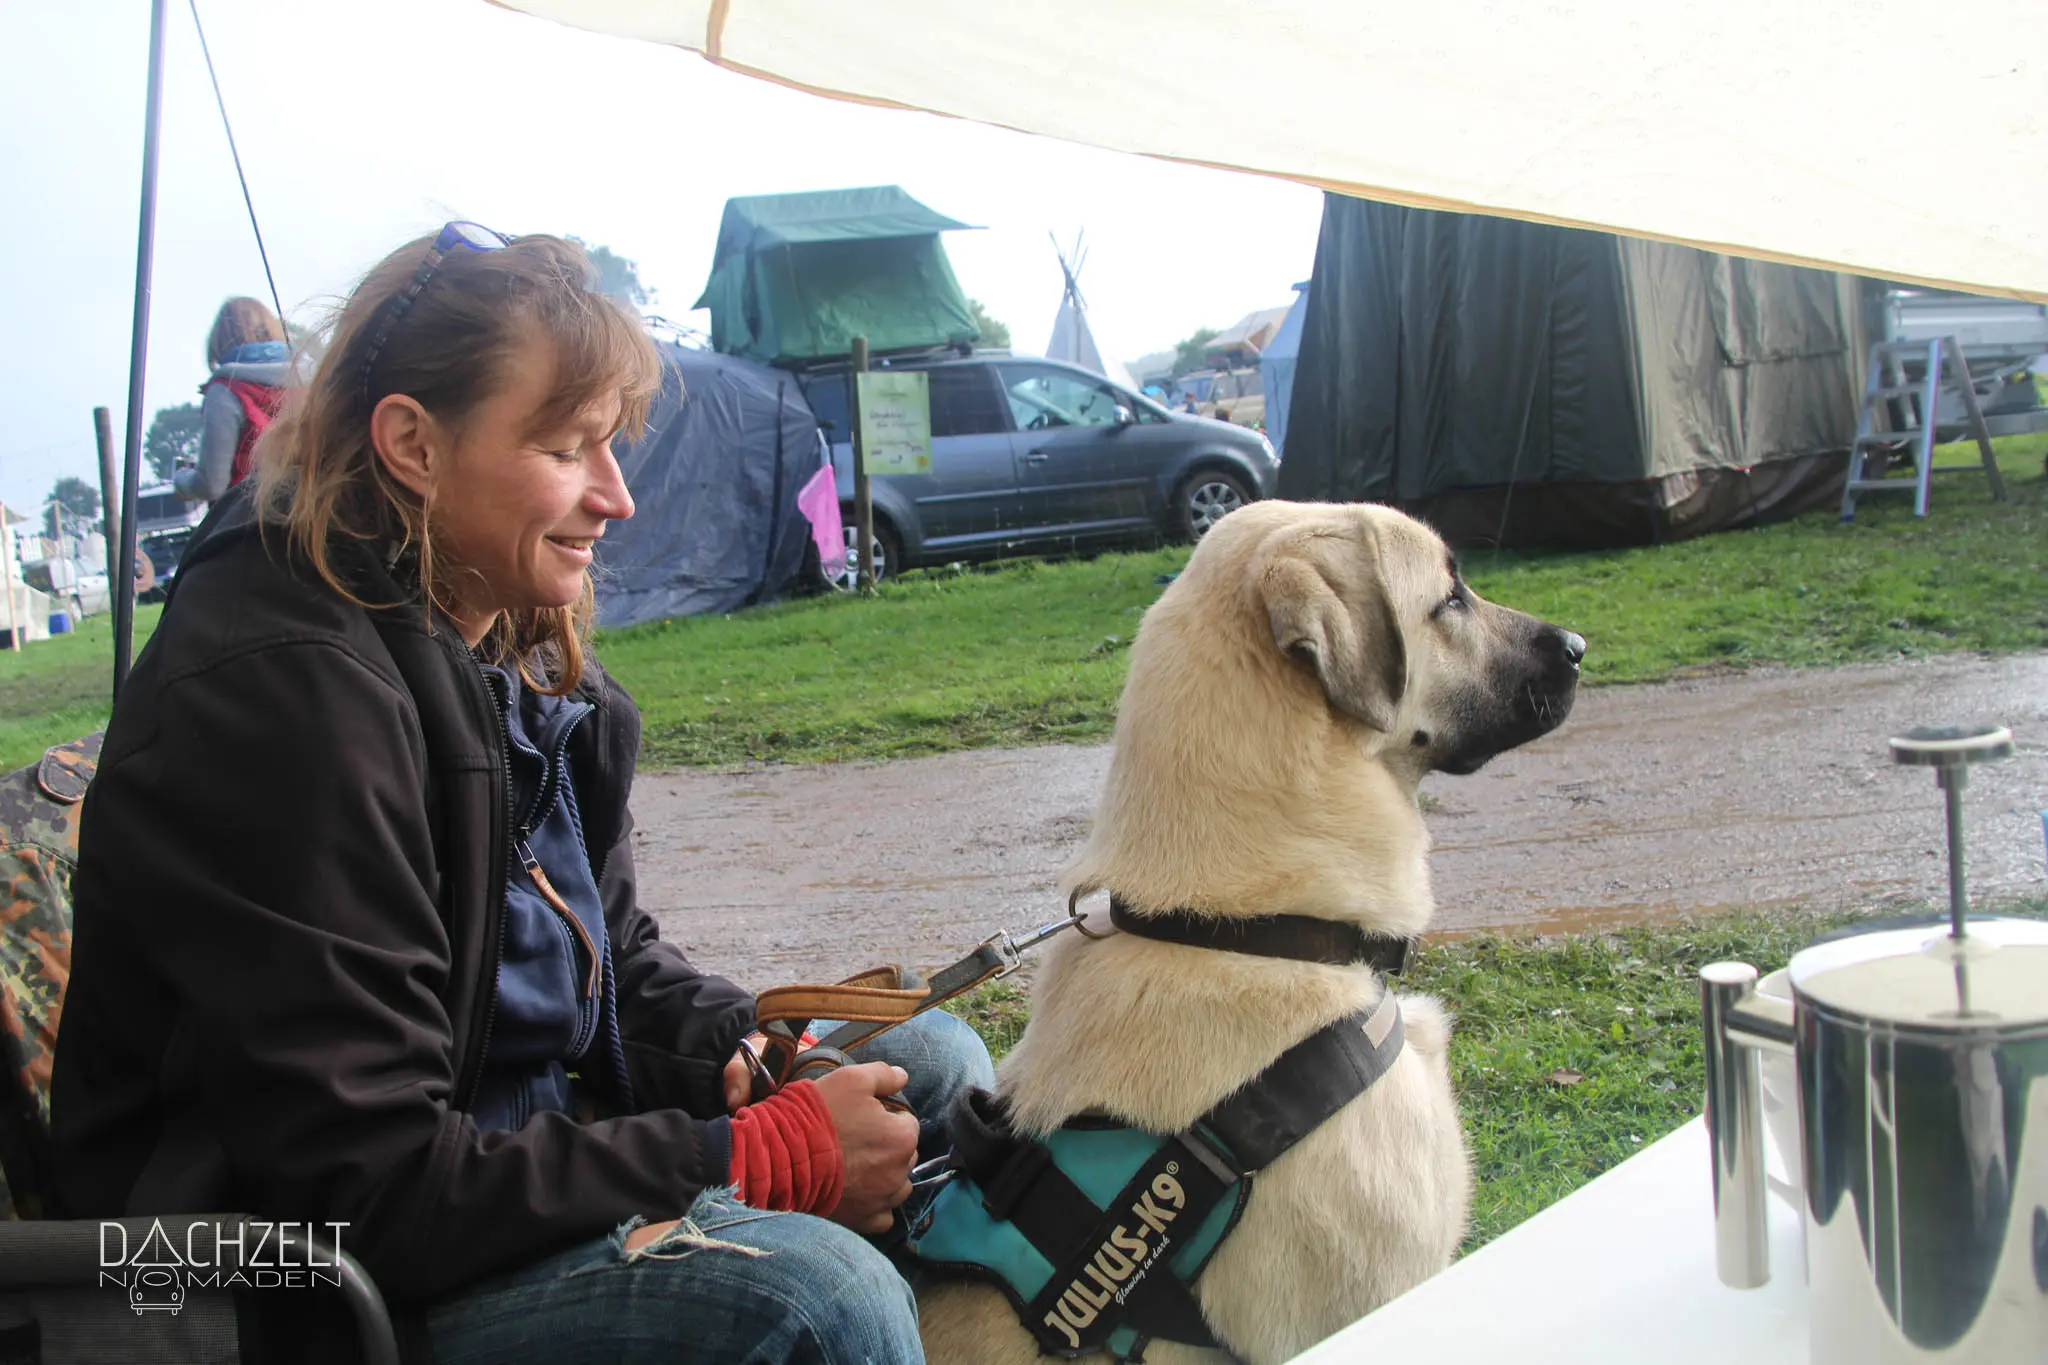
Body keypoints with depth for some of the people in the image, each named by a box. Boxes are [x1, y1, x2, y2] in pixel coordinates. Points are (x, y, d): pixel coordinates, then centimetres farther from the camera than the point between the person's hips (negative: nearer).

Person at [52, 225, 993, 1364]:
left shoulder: (518, 650, 4)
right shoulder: (281, 691, -24)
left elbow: (612, 950, 15)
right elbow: (368, 1187, -26)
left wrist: (745, 1055, -7)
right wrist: (766, 1156, -24)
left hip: (510, 1151, 9)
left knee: (936, 1058, 8)